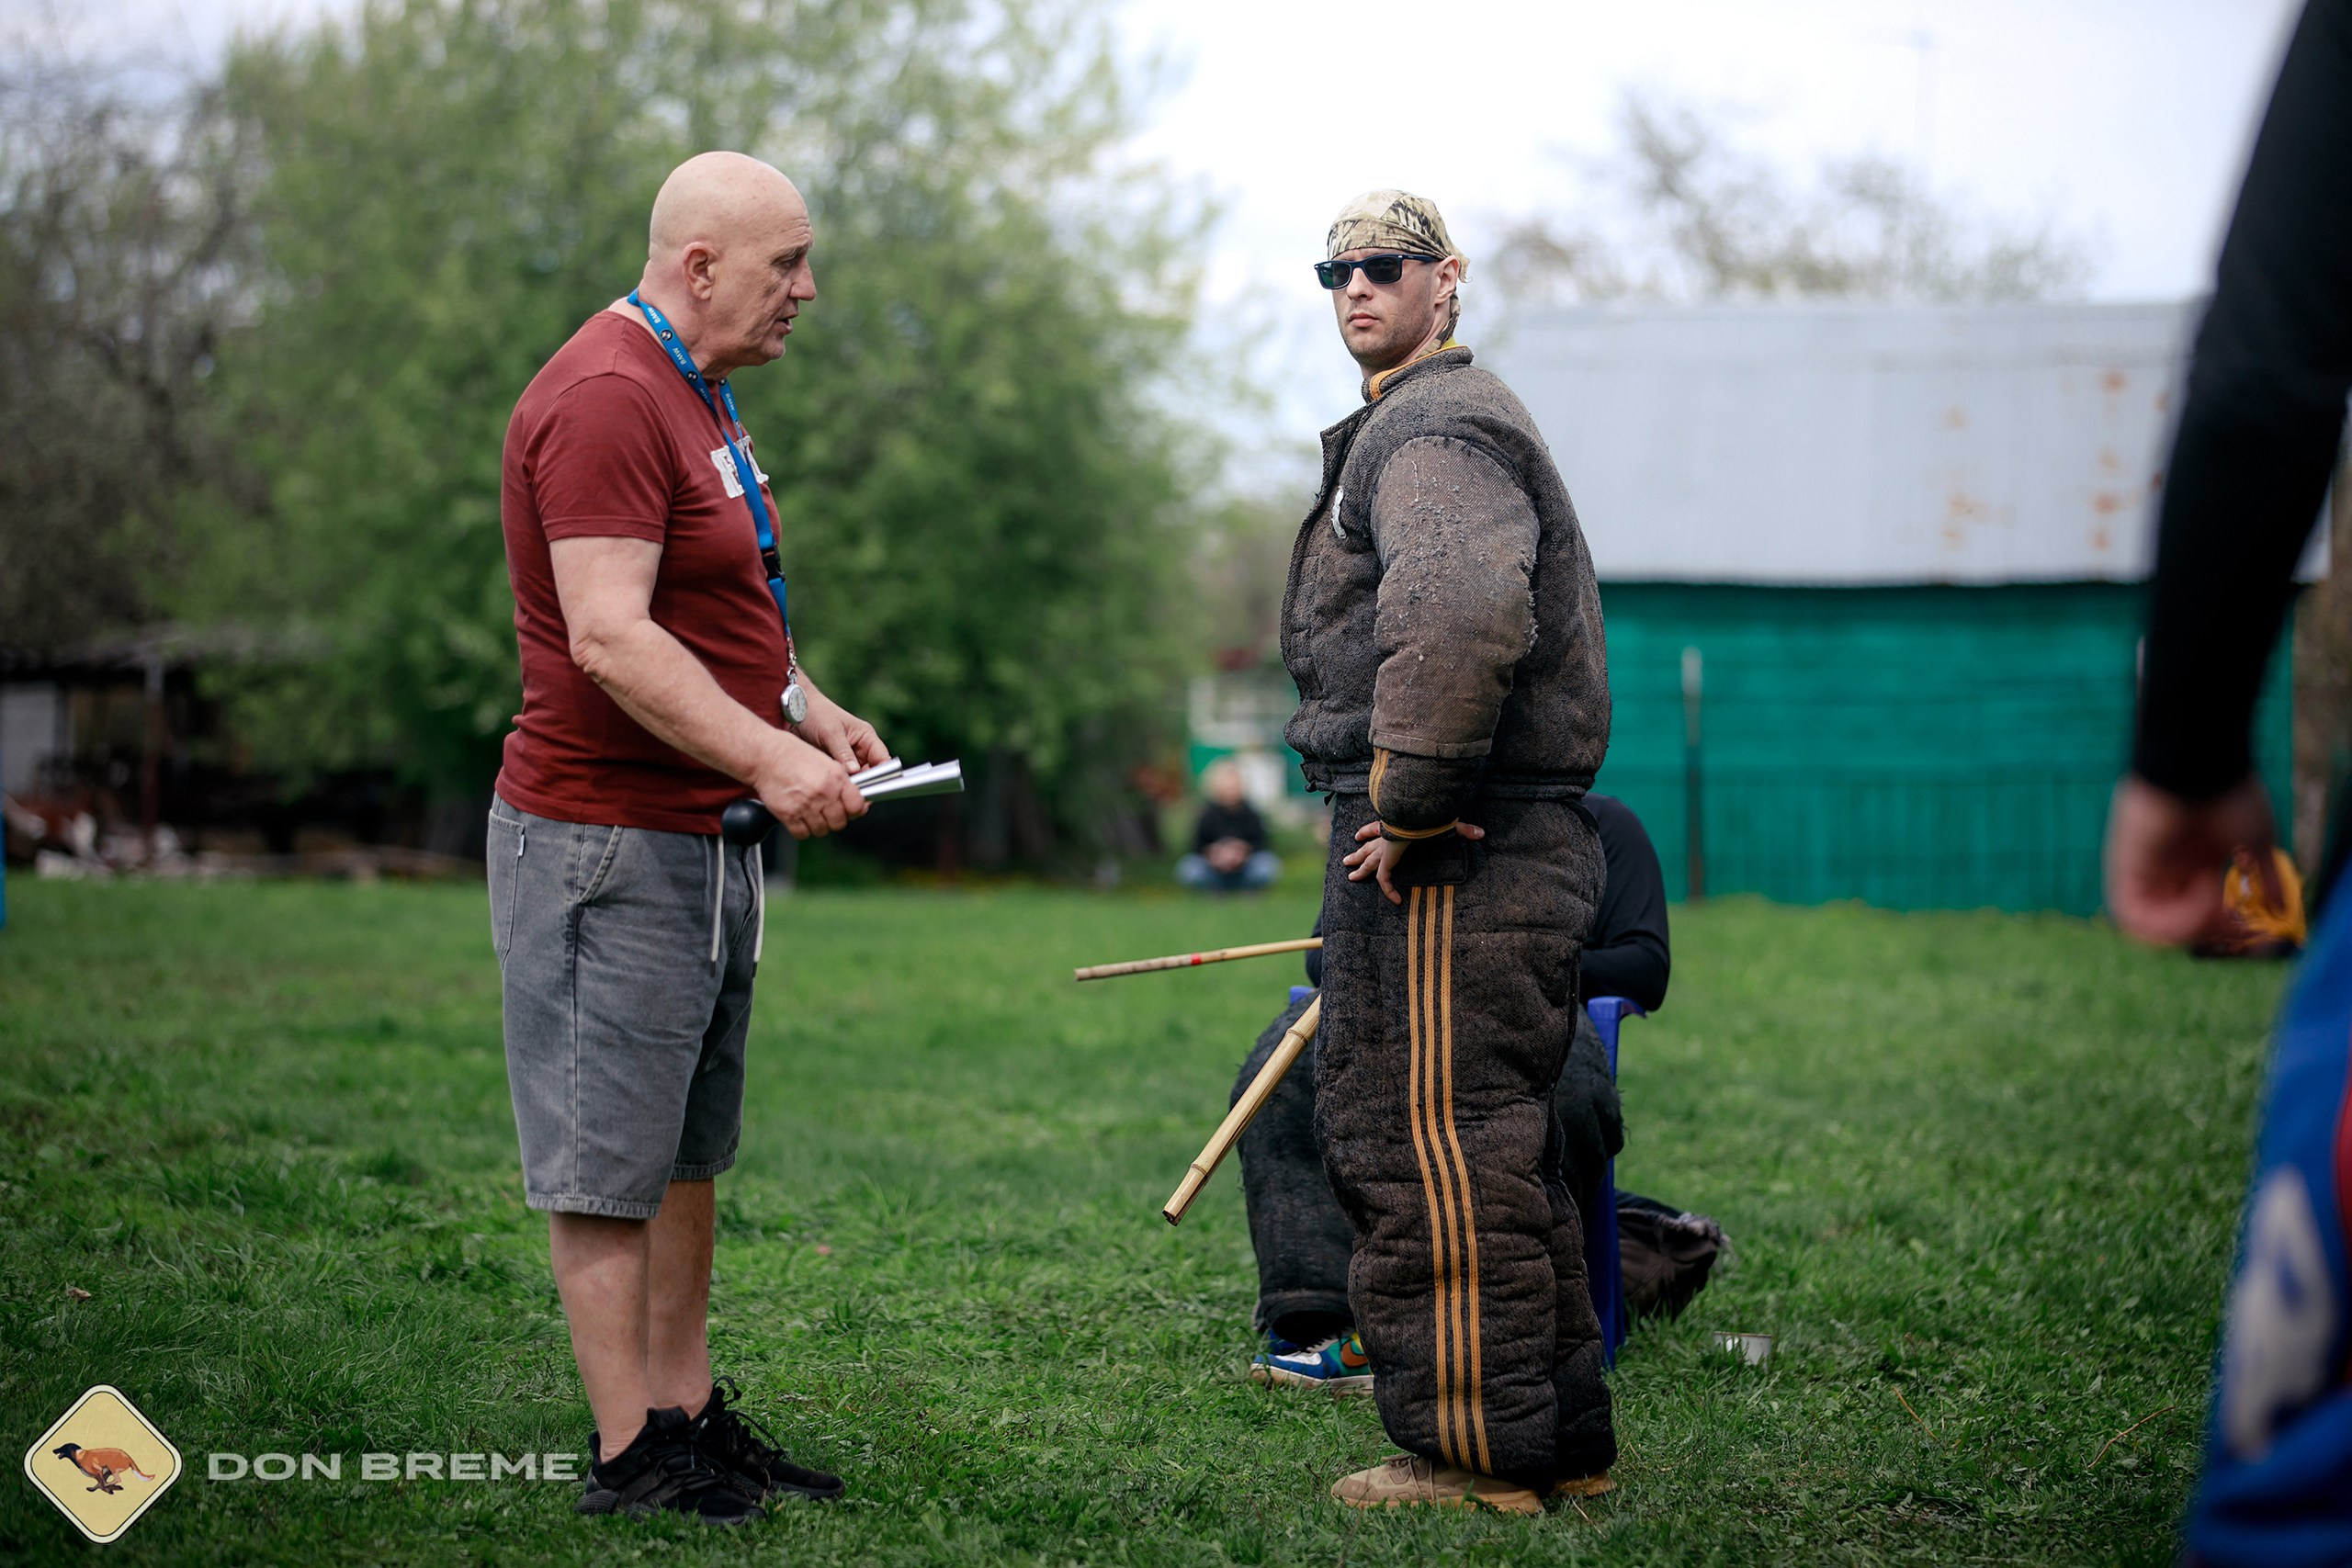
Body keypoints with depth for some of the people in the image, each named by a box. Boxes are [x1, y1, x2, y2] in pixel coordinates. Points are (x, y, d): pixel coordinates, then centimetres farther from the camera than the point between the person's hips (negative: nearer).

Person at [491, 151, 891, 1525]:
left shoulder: (695, 394, 17)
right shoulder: (606, 397, -17)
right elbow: (609, 639, -25)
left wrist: (811, 710, 13)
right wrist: (774, 759, -29)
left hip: (703, 836, 11)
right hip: (608, 841, -11)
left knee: (687, 1153, 15)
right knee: (609, 1164, -2)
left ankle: (691, 1412, 23)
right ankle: (631, 1454, 4)